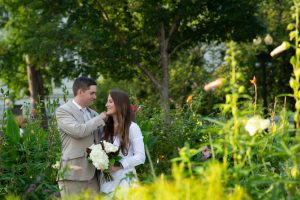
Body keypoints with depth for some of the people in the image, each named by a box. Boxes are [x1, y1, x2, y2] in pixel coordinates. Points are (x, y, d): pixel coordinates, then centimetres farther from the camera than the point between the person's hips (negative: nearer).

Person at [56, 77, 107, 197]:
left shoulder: (93, 114, 18)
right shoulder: (63, 110, -3)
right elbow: (78, 131, -17)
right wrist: (99, 119, -6)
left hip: (93, 175, 6)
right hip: (73, 174, -6)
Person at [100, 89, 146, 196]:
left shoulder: (132, 128, -6)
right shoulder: (106, 128, 11)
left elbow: (140, 157, -10)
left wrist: (120, 165, -18)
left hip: (124, 180, -5)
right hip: (107, 180, 5)